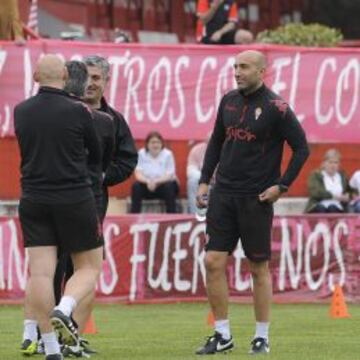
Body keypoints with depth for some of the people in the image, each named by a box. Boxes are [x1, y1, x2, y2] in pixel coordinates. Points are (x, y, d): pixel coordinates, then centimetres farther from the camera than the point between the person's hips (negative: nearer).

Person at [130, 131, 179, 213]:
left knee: (169, 187, -33)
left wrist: (155, 182, -32)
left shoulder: (167, 154, -10)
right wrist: (148, 181, -31)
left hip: (163, 183, -1)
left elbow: (169, 176, -16)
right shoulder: (142, 154, -6)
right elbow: (138, 174, -11)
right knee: (136, 186, -27)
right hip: (147, 185, 1)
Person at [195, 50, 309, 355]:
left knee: (259, 268, 4)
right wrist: (204, 181, 11)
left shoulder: (275, 108, -9)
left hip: (256, 199, -5)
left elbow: (302, 148, -5)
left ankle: (262, 337, 14)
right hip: (223, 193, 5)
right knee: (214, 262, -2)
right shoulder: (229, 101, 7)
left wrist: (282, 186, -10)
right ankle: (222, 335, 7)